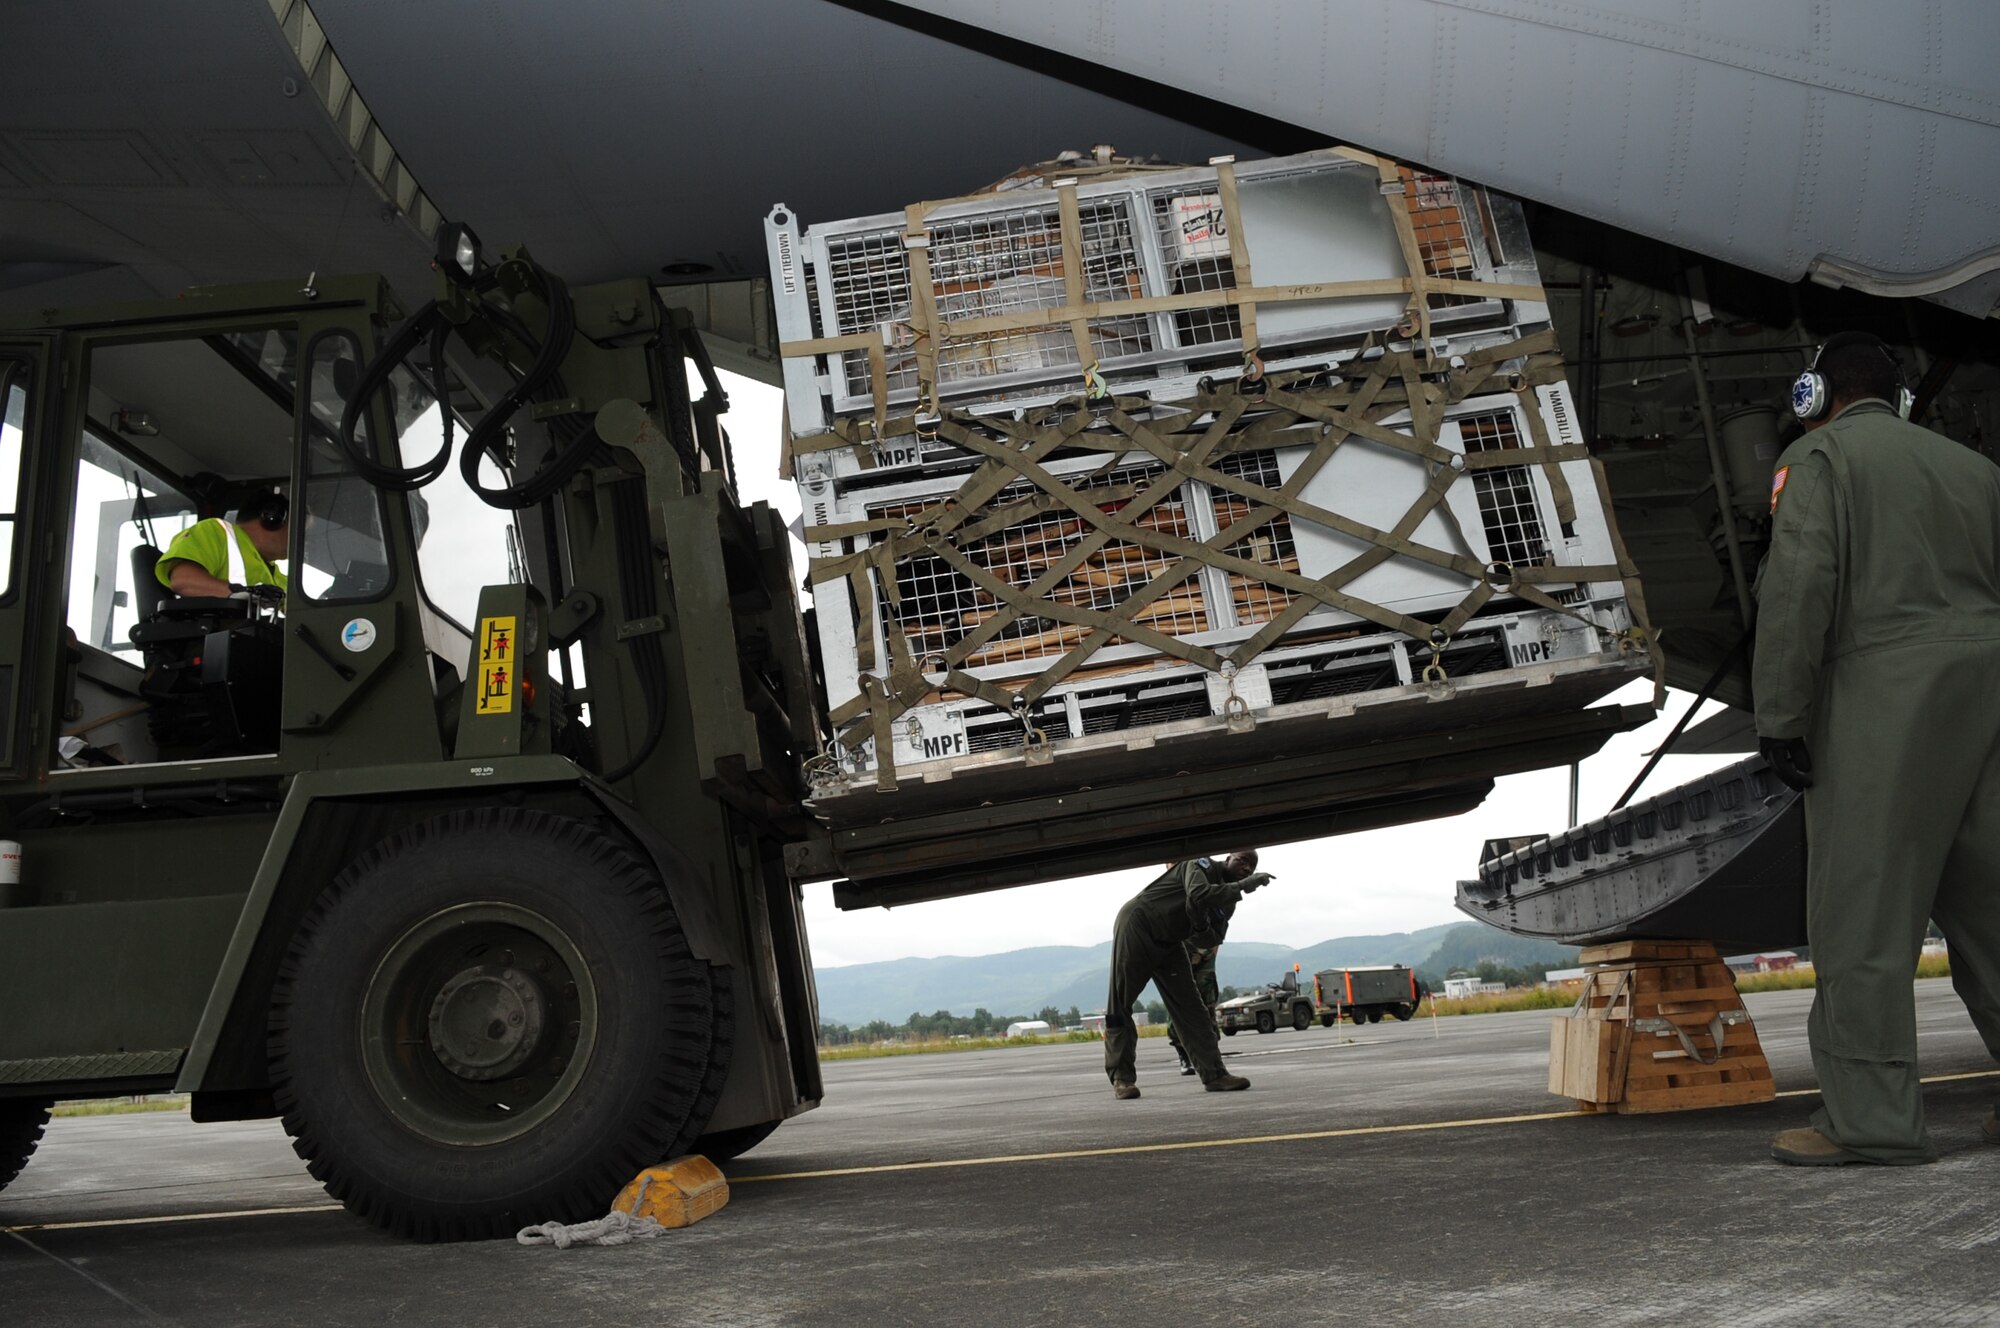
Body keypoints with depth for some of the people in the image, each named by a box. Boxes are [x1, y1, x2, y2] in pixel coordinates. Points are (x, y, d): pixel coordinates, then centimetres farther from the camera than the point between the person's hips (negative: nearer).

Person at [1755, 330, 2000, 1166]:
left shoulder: (1818, 456, 2)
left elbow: (1800, 585, -13)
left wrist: (1779, 718, -12)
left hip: (1884, 701, -7)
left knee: (1864, 911, -6)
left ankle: (1869, 1118, -6)